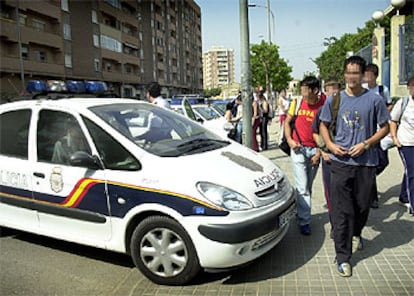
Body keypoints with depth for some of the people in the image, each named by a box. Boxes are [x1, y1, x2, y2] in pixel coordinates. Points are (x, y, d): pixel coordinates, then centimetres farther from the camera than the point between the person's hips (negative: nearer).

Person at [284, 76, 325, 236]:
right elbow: (287, 121, 7)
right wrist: (289, 140, -6)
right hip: (298, 148, 0)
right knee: (302, 187, -2)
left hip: (314, 150, 1)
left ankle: (302, 212, 33)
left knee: (308, 186, 15)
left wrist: (319, 152, -8)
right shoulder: (298, 102, -4)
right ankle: (304, 221, 6)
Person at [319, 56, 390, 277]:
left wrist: (366, 144, -10)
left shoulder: (374, 100, 0)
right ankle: (343, 257, 8)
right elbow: (323, 124, 14)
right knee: (341, 211, -2)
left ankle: (356, 232, 48)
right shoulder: (334, 100, 4)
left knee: (363, 205, 15)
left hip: (366, 162, 0)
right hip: (340, 162, 0)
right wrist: (330, 144, -4)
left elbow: (385, 127, 5)